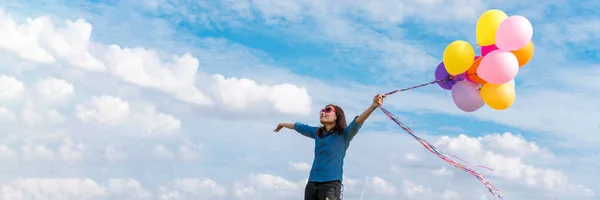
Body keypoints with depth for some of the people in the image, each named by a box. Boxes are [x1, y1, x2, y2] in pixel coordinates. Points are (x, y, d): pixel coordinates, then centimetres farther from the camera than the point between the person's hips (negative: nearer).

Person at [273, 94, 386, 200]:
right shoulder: (317, 132, 15)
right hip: (312, 183, 6)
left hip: (331, 183, -6)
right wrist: (283, 124, 50)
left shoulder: (344, 134, -2)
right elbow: (299, 127, 32)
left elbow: (356, 123, -20)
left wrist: (373, 106, -38)